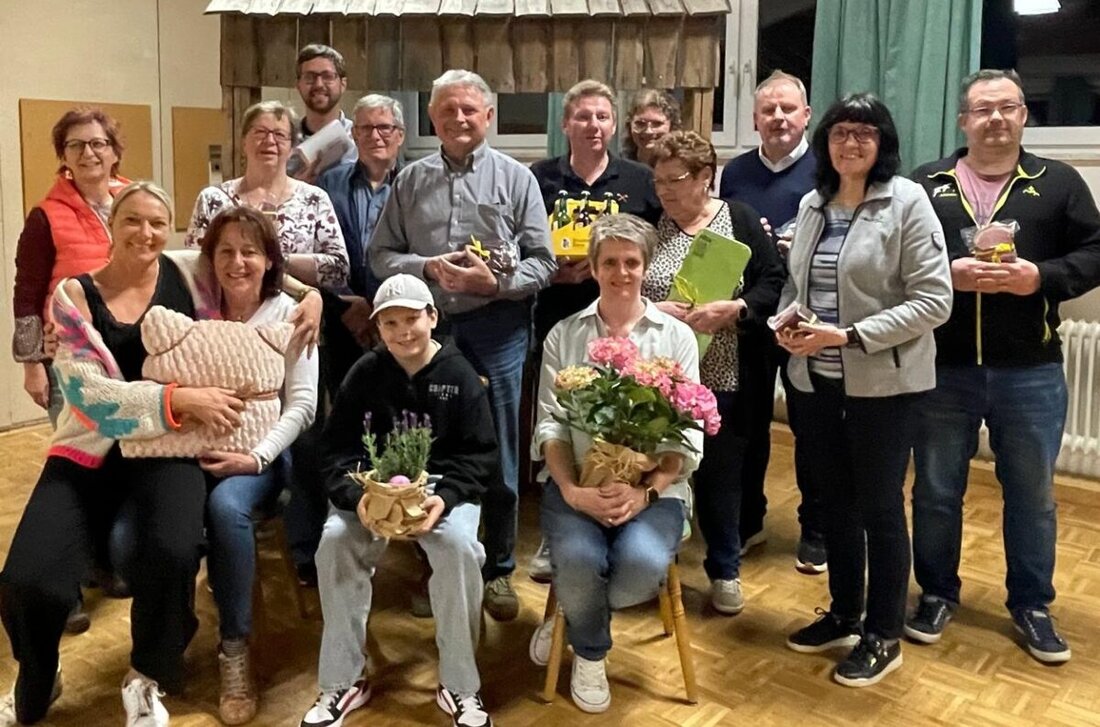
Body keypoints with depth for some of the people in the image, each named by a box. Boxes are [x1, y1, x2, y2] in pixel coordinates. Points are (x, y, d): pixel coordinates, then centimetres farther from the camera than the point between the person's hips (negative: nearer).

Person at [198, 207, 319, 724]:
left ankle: (235, 648, -16)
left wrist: (257, 457, -16)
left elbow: (302, 403, -5)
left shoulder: (288, 314, 1)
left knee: (226, 507, -34)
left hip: (261, 449, -2)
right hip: (196, 446, 2)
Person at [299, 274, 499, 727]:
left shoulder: (459, 375, -3)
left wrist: (445, 497, -24)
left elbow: (482, 454, -5)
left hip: (442, 486, -2)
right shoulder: (365, 373, 3)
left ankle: (459, 687, -13)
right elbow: (338, 447, -1)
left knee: (459, 545, -31)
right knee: (335, 541, -26)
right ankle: (342, 681, -10)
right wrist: (357, 495, -22)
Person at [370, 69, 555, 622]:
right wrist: (427, 267, -12)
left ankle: (498, 569, 21)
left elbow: (542, 261, -1)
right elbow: (381, 254, 6)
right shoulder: (410, 180, 10)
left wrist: (495, 283, -17)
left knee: (498, 453, 5)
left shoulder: (516, 178, 3)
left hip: (496, 328, -2)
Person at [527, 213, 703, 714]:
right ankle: (591, 652, 7)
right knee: (578, 559, -30)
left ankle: (571, 620, 6)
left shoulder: (677, 337, 8)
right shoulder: (563, 336, 10)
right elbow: (551, 424, 2)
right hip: (576, 483, 0)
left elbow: (688, 434, 1)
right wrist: (572, 491, -16)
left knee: (643, 564, -30)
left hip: (654, 486, 0)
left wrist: (645, 491, -15)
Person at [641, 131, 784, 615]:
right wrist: (653, 309, -18)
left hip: (722, 375, -1)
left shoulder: (739, 219, 1)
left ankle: (725, 570, 28)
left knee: (721, 472, 9)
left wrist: (730, 310, -20)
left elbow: (773, 282, -4)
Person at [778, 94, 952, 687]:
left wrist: (849, 336, -21)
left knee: (880, 506, 5)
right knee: (836, 500, 17)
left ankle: (882, 636, 22)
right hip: (816, 377, 6)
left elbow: (933, 300, -15)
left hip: (883, 381, -5)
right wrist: (785, 322, -6)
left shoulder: (907, 200, -10)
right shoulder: (812, 205, 8)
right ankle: (843, 615, 34)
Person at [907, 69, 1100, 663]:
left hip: (1031, 372, 1)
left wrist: (1043, 277, -15)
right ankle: (936, 593, 30)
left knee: (1032, 494, 13)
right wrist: (946, 274, -17)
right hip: (942, 369, 0)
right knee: (936, 491, 11)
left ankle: (1032, 605, 30)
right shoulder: (926, 184, 4)